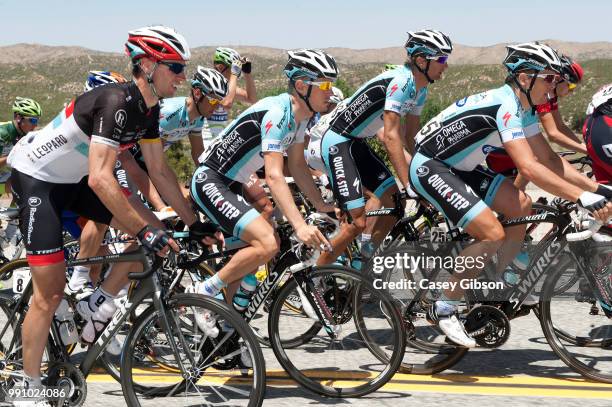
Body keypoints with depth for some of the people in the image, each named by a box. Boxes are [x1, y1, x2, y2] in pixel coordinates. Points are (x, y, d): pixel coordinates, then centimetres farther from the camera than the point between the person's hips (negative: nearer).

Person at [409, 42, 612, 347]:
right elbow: (528, 167, -36)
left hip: (457, 168, 10)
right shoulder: (505, 105, -26)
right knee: (493, 234, -20)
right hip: (430, 168, -10)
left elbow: (549, 158, 9)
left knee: (520, 207, -1)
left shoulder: (523, 108, 5)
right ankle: (444, 308, -8)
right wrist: (582, 197, -38)